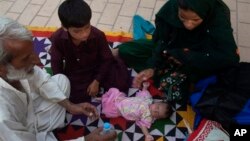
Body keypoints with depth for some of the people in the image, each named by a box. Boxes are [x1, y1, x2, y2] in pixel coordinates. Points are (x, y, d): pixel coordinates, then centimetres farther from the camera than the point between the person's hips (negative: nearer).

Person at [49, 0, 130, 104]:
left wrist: (96, 82, -15)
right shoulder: (58, 38, -25)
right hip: (74, 74, 1)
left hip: (96, 69, 0)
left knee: (121, 84, -14)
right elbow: (56, 63, -9)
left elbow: (106, 59, -12)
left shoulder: (98, 36, -27)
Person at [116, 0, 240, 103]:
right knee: (125, 51, -12)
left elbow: (230, 57, -41)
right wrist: (152, 67, -32)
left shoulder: (219, 15, -34)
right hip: (172, 50, 2)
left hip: (198, 59, -2)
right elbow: (161, 40, -17)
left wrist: (184, 56, -36)